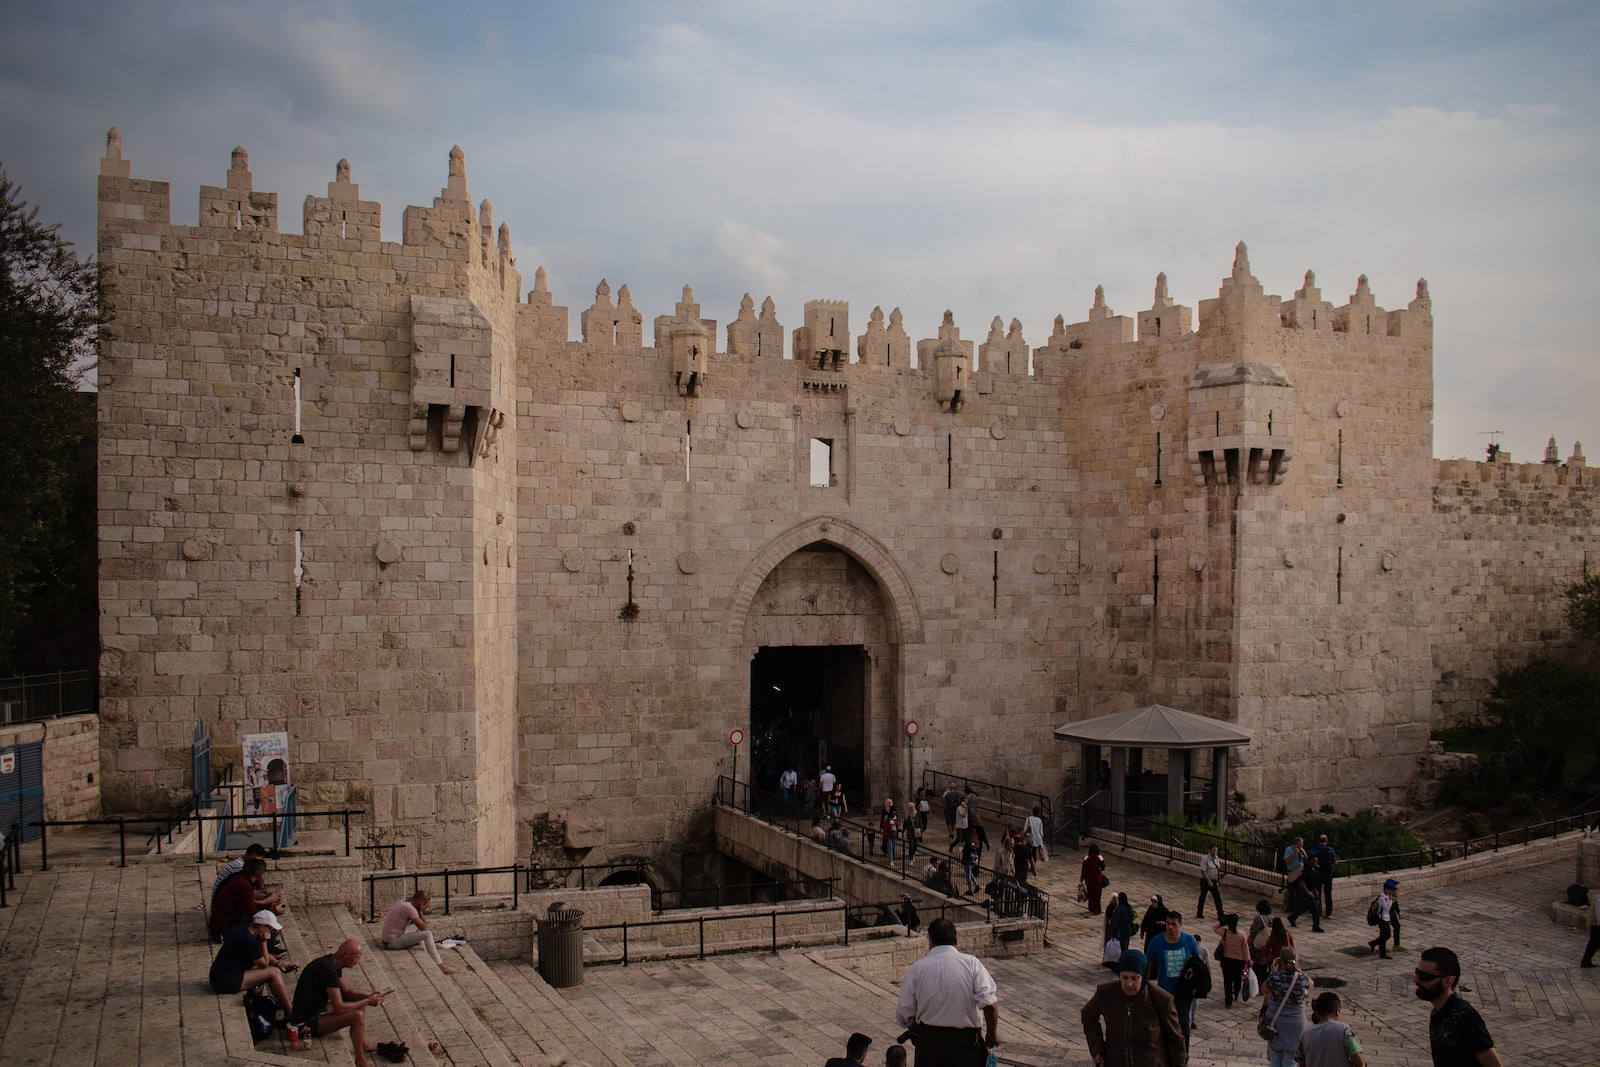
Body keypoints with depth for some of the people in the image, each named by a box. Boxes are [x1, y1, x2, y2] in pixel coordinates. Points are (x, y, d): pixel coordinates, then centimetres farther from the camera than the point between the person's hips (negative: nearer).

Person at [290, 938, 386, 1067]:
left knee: (360, 1001, 13)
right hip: (306, 1022, -11)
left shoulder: (333, 964, 4)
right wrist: (367, 1001, -16)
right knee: (357, 1016, -26)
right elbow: (339, 1008, -27)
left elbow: (346, 992, 15)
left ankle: (362, 1044, 13)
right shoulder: (328, 969, -27)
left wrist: (368, 996, -2)